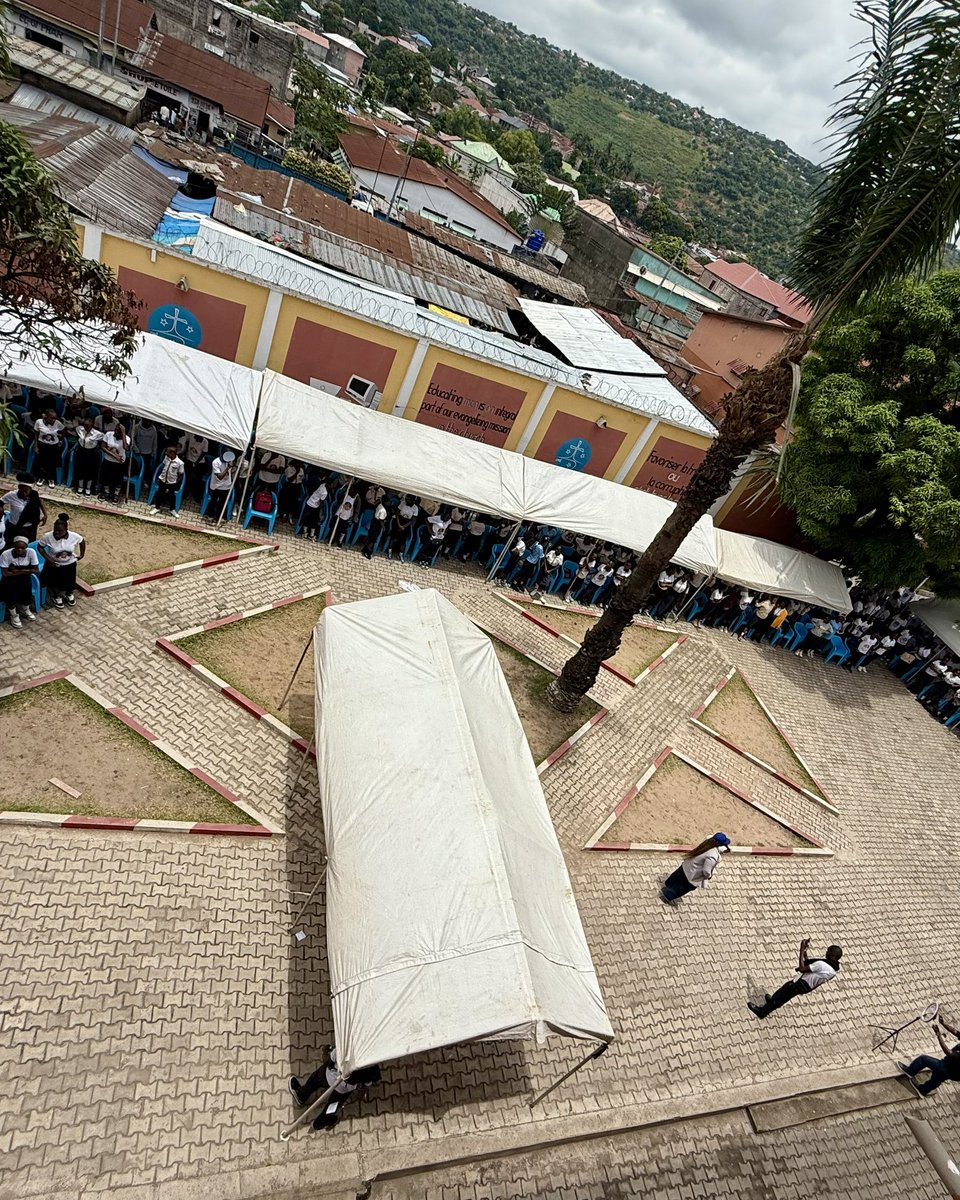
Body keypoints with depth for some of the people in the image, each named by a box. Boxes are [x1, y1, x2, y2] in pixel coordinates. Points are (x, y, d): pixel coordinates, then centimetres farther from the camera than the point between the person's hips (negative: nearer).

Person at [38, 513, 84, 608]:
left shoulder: (74, 536, -22)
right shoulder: (47, 537, -26)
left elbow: (82, 541, -1)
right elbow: (40, 546, -11)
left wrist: (81, 555, 3)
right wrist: (48, 558, -19)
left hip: (69, 564, 2)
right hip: (53, 564, -1)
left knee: (70, 582, 18)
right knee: (55, 582, 15)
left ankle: (69, 594, 52)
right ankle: (57, 597, 47)